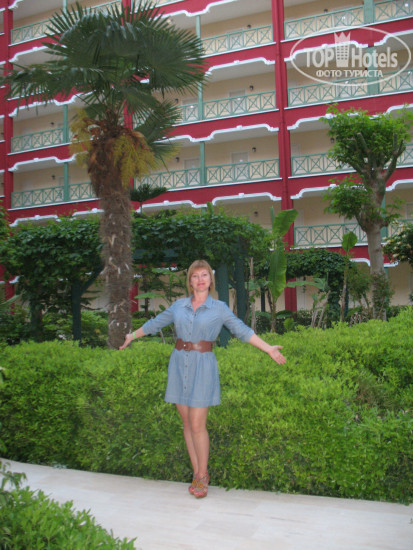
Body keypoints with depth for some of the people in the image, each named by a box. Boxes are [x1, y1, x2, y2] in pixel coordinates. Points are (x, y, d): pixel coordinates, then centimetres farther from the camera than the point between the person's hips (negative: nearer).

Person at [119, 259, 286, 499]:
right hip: (179, 364, 4)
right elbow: (155, 323, 20)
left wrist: (269, 348, -7)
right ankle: (197, 473, 22)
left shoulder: (219, 308, 1)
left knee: (197, 425, -5)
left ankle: (203, 475, 14)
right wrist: (132, 336, 29)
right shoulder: (179, 305, 8)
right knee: (187, 423, 8)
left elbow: (243, 331, 0)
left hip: (203, 366, -3)